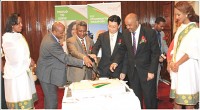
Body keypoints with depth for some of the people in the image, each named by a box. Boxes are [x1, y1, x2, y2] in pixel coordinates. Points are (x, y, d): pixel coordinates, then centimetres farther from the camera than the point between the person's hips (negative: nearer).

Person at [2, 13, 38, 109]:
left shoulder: (19, 36, 9)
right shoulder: (7, 38, -14)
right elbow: (15, 58, -18)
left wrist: (29, 61, -3)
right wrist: (29, 62, -7)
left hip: (24, 71, 7)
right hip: (15, 73, -7)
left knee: (26, 97, 11)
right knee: (18, 99, 0)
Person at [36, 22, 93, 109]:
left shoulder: (49, 36, 1)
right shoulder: (52, 43, -30)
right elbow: (65, 58, -30)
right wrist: (83, 62, -27)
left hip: (48, 71, 10)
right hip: (47, 75, -10)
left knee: (50, 97, 21)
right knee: (52, 100, 0)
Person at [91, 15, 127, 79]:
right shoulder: (102, 36, 5)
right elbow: (96, 47, -4)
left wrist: (124, 72, -4)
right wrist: (94, 54, -27)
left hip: (117, 71, -1)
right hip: (104, 70, 1)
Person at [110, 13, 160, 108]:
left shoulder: (150, 33, -10)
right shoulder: (125, 33, 3)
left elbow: (156, 53, -9)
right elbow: (122, 49, 13)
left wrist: (152, 71, -13)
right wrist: (116, 62, -4)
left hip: (146, 71, -4)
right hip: (132, 71, 4)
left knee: (149, 98, 4)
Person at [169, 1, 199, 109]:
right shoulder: (180, 29, 15)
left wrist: (178, 63, -13)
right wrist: (172, 62, 2)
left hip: (188, 69, -7)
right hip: (176, 68, 7)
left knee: (188, 99, -1)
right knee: (176, 97, 10)